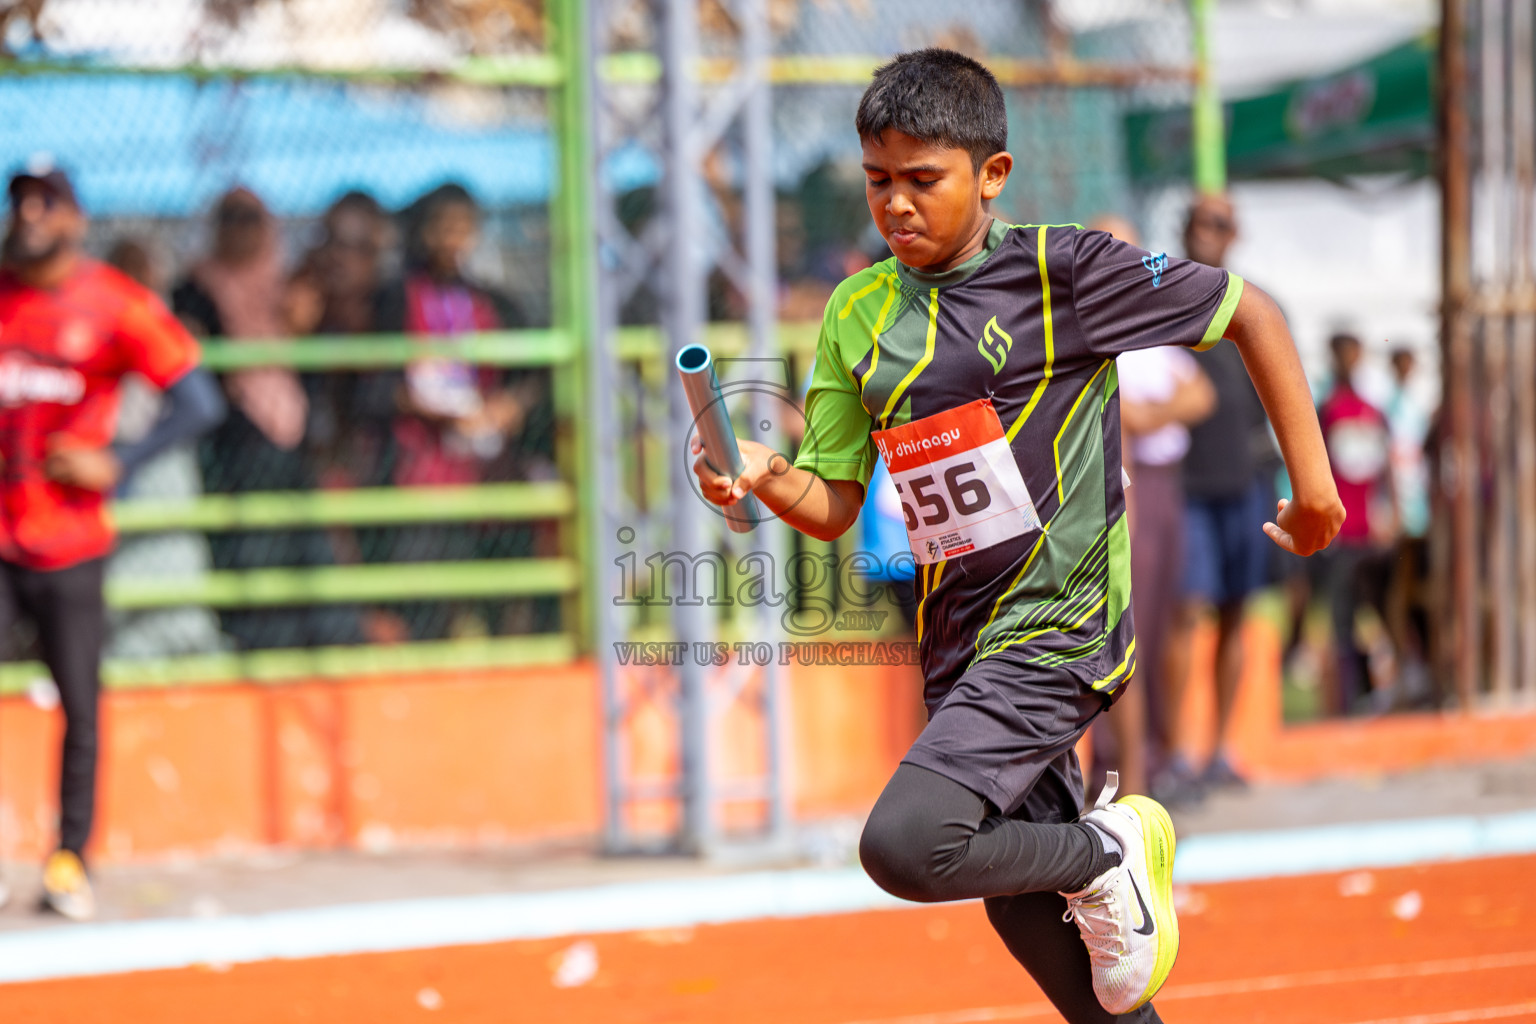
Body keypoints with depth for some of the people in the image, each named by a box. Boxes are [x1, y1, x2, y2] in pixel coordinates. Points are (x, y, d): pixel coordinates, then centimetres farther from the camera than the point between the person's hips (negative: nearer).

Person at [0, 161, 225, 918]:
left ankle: (69, 859, 13)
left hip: (68, 543, -2)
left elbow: (200, 402, -5)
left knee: (80, 706, 3)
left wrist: (116, 465, -12)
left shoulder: (114, 304, -3)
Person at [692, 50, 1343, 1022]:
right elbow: (834, 505, 8)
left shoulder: (1060, 270, -10)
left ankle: (1110, 850, 0)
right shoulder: (859, 313, 7)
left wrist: (1313, 483, -3)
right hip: (961, 648, 7)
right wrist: (766, 477, -14)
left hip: (1054, 625, -7)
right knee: (1028, 916, 11)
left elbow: (1250, 313, -3)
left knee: (904, 844, -24)